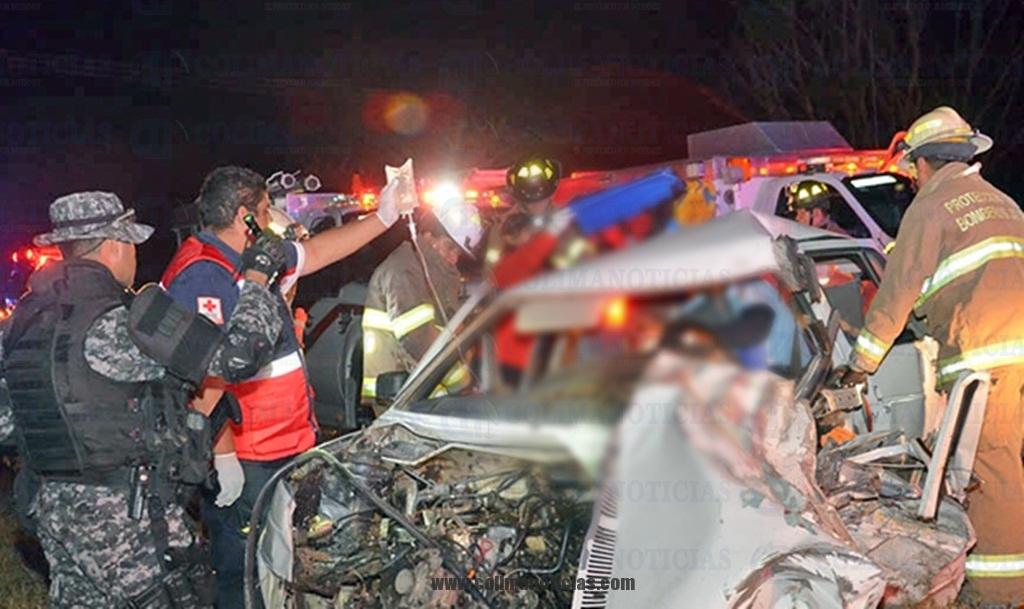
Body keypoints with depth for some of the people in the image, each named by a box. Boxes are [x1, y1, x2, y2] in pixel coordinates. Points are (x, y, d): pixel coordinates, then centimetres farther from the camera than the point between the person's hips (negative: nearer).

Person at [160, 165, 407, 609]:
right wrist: (223, 459, -25)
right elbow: (203, 378, -26)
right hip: (241, 462, -10)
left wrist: (383, 217, 28)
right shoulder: (203, 276, -21)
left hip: (282, 448, 10)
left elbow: (317, 252, 26)